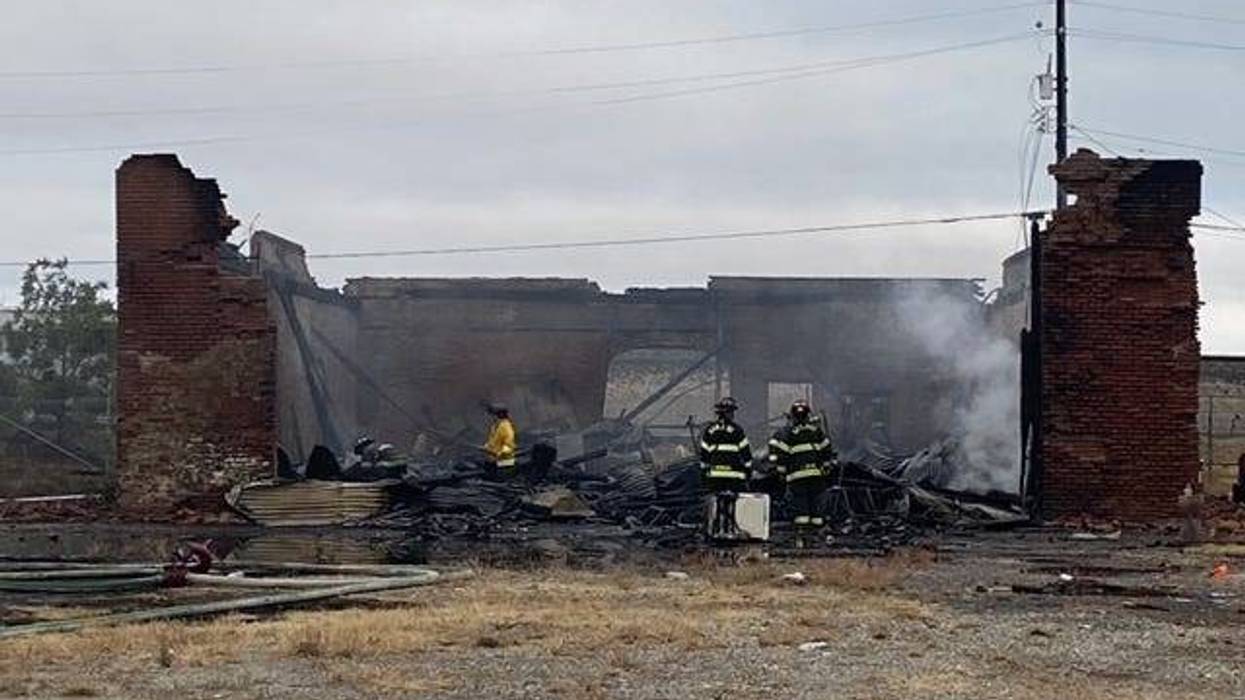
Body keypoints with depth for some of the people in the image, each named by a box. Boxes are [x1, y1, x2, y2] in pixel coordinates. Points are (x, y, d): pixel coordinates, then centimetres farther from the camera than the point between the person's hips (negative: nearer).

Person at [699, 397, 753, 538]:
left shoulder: (709, 431, 9)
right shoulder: (736, 430, -4)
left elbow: (704, 453, 11)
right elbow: (745, 451, -2)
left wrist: (704, 472, 18)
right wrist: (748, 469, 7)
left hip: (714, 473, 4)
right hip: (733, 472, -4)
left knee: (718, 500, 10)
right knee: (729, 500, -3)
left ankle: (715, 528, 10)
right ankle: (728, 528, -4)